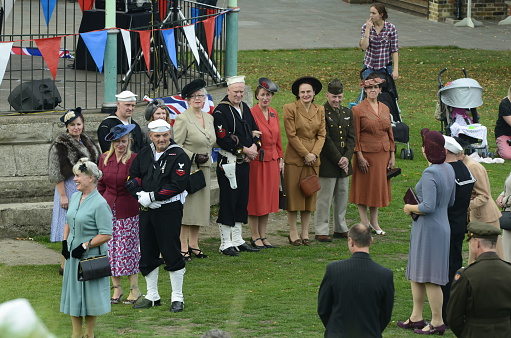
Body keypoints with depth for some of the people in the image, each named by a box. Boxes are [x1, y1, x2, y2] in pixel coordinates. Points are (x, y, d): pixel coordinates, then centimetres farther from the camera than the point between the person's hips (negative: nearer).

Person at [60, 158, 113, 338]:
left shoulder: (99, 204, -18)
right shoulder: (75, 197, 6)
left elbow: (106, 235, -19)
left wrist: (85, 246, -19)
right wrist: (65, 242, 6)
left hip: (91, 257, -8)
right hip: (73, 255, 8)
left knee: (90, 296, 3)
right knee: (73, 294, 13)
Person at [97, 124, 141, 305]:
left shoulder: (134, 159, -7)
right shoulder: (105, 159, 7)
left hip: (128, 211, -4)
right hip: (108, 209, 4)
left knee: (128, 249, -3)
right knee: (111, 249, 5)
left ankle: (135, 289, 7)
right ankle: (117, 288, 15)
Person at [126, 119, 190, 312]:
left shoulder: (179, 156, -8)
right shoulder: (144, 154, 10)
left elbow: (177, 185, -16)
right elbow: (133, 177, 10)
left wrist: (152, 196, -17)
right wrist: (140, 194, -9)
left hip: (170, 210, -6)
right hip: (146, 209, 6)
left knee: (172, 253, -4)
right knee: (147, 253, 11)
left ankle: (177, 298, 5)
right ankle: (152, 296, 23)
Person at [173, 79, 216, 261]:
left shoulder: (209, 118, 14)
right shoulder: (182, 119, -9)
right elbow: (176, 146, -11)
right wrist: (194, 157, -17)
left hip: (204, 169, 7)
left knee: (200, 206, 9)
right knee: (186, 206, -7)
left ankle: (193, 244, 18)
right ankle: (183, 247, -3)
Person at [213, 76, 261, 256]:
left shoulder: (244, 108, 13)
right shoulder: (221, 111, -12)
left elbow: (255, 130, 18)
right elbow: (223, 139, -17)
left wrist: (254, 147, -2)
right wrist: (244, 150, -14)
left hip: (245, 162, 8)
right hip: (229, 163, -8)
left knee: (242, 201, 12)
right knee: (228, 202, -5)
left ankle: (237, 240, 21)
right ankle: (226, 243, 0)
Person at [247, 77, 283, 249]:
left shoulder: (274, 113, 10)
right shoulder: (251, 113, -10)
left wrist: (280, 159, 13)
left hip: (272, 160, 6)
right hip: (257, 161, -6)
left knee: (268, 199, 10)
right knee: (255, 199, 0)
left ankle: (263, 236, 17)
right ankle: (255, 237, 7)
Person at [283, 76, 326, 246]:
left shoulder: (320, 110, 9)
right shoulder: (290, 108, -5)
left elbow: (321, 135, 8)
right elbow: (291, 135, -8)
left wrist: (314, 153, -7)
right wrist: (305, 154, -11)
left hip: (313, 159, 4)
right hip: (294, 158, -4)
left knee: (310, 196, 6)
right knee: (293, 196, -2)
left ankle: (305, 233, 12)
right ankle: (293, 233, 5)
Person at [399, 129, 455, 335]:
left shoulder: (429, 174, -22)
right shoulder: (449, 170, 6)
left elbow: (428, 207, -26)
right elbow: (451, 201, 15)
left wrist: (410, 208, -9)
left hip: (429, 228, -10)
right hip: (442, 224, 10)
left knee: (430, 278, 0)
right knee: (416, 274, 19)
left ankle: (437, 322, 7)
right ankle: (416, 318, 26)